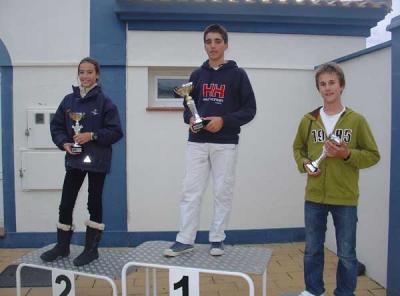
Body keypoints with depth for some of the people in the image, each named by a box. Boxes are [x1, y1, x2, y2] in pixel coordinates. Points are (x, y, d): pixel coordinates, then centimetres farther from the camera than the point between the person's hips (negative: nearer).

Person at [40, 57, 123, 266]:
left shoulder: (104, 102, -6)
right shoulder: (69, 100, 6)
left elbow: (116, 131, -9)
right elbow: (56, 126, 10)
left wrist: (92, 135, -19)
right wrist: (64, 143, -8)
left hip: (97, 161, -4)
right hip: (74, 159, 4)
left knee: (94, 203, 7)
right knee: (66, 204, 9)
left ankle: (91, 249, 20)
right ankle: (62, 246, 27)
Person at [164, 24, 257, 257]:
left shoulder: (237, 74, 2)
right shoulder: (198, 75, 13)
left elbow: (249, 109, -2)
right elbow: (188, 105, 17)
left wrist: (224, 120, -16)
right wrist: (190, 120, -6)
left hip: (225, 144, -2)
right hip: (197, 143, 3)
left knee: (223, 192, 5)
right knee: (191, 192, 2)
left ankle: (218, 239, 18)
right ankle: (185, 240, 10)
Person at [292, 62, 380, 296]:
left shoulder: (356, 120, -4)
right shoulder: (308, 120, 3)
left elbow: (373, 155, 0)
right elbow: (298, 148, 16)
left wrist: (347, 154, -17)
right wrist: (304, 163, -4)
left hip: (345, 199, -2)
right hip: (314, 197, 3)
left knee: (346, 254, 10)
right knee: (313, 250, 15)